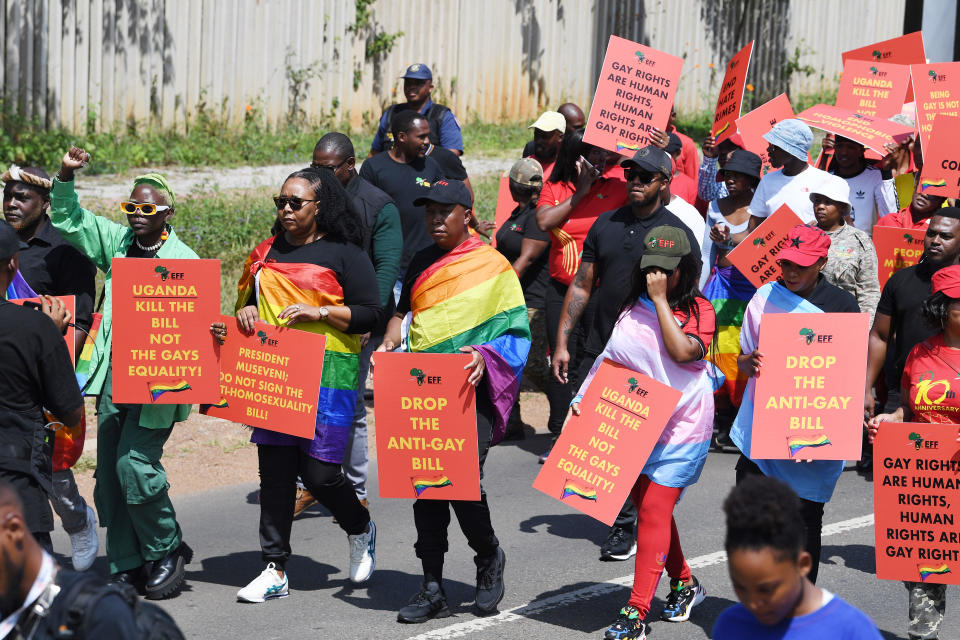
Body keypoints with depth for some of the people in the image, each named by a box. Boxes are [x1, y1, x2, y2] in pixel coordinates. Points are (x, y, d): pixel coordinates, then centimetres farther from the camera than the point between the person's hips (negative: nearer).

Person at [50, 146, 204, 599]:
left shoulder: (184, 260, -4)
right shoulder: (117, 242, 12)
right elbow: (69, 221, 18)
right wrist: (65, 178, 4)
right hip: (112, 377, 6)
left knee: (135, 465, -13)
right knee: (109, 473, 6)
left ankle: (167, 552, 8)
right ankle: (126, 566, 16)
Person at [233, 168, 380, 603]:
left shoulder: (344, 253, -1)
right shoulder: (268, 251, 16)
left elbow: (370, 314, -5)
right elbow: (249, 297, 27)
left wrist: (319, 312, -16)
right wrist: (247, 311, 3)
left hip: (327, 374, -5)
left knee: (318, 471, -8)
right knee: (274, 469, 2)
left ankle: (360, 528, 24)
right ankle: (275, 570, 8)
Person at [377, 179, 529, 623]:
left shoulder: (494, 265, -1)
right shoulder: (422, 263, 14)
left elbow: (516, 333, -2)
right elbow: (403, 311, 24)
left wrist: (485, 355, -20)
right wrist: (389, 344, 4)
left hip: (471, 390, -5)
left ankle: (488, 556, 16)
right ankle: (432, 589, 10)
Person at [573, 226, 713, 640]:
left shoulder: (699, 310, -5)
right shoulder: (633, 308, 10)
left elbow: (683, 351, -23)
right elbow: (610, 359, 14)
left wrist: (661, 300, -18)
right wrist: (583, 399, 3)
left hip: (679, 428, -6)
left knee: (654, 512, -10)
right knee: (649, 508, 14)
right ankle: (684, 583, 35)